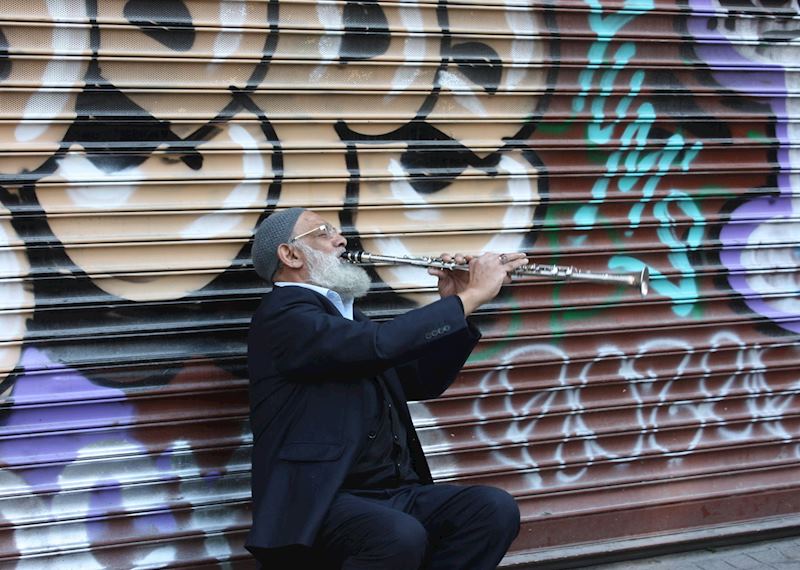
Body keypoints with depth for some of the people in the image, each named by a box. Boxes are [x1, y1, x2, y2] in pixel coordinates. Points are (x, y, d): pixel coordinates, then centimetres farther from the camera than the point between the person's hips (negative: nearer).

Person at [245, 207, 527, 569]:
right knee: (402, 536, -36)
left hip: (394, 491, 8)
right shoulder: (283, 313, -8)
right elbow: (381, 344, -22)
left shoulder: (344, 314, 21)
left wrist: (453, 304, 9)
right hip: (320, 499, -8)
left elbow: (423, 381, 24)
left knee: (495, 509, -17)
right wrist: (472, 295, -12)